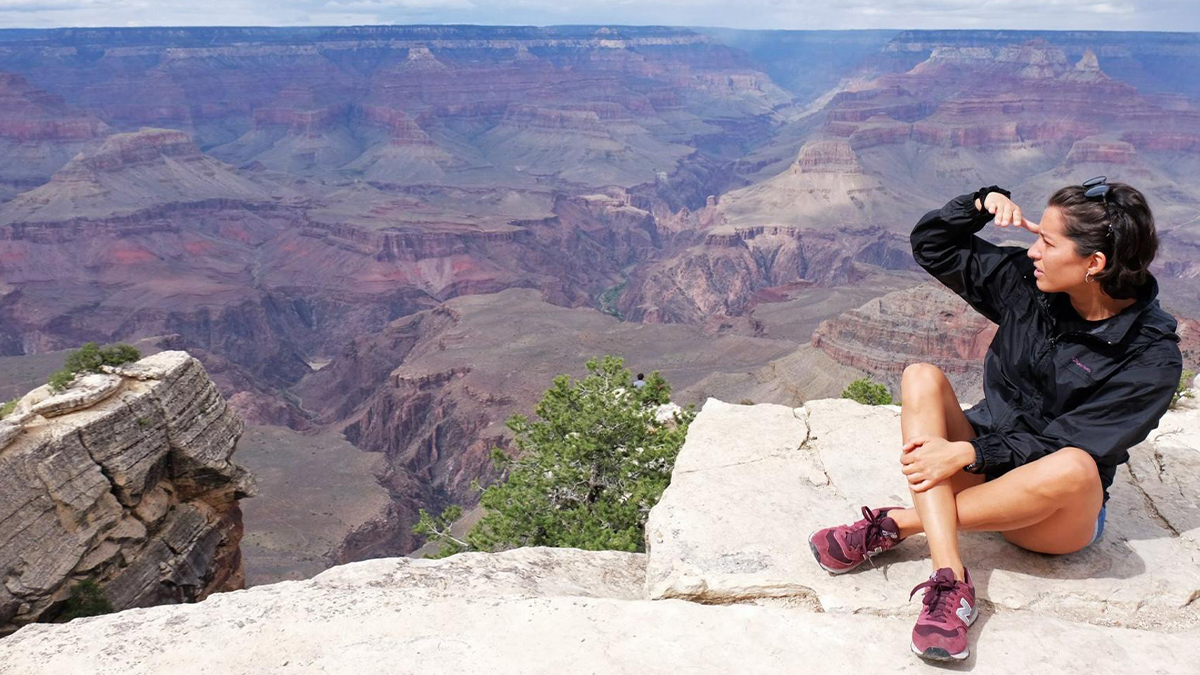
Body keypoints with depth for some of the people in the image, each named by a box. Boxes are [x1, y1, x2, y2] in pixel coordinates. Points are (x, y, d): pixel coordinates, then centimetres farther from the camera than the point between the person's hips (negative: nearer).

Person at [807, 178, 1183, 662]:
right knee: (922, 377, -22)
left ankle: (894, 525, -24)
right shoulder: (1028, 283, -3)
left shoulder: (1152, 357, -15)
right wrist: (984, 203, -11)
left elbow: (1067, 443, -20)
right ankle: (950, 581, -36)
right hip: (979, 471, 4)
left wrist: (966, 452, -28)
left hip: (1055, 515, -4)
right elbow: (931, 245, 5)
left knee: (1073, 467, -39)